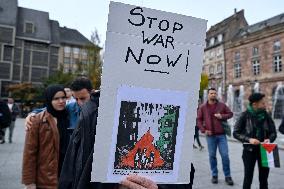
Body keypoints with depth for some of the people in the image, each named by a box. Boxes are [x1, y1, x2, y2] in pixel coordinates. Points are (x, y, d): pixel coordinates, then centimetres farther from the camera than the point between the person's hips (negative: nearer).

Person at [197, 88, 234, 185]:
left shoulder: (222, 105, 5)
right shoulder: (203, 107, 3)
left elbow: (230, 114, 10)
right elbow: (199, 120, 4)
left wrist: (222, 116, -9)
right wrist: (203, 130, -8)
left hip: (221, 134, 0)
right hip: (210, 135, 0)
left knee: (225, 155, 1)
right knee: (212, 155, 8)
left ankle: (227, 176, 16)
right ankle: (214, 175, 22)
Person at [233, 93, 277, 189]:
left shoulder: (266, 115, 0)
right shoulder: (245, 115, -9)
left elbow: (273, 132, 6)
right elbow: (236, 133, -6)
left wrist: (269, 139, -15)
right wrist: (249, 139, -20)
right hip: (249, 150, -3)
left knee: (264, 178, 11)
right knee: (248, 177, 4)